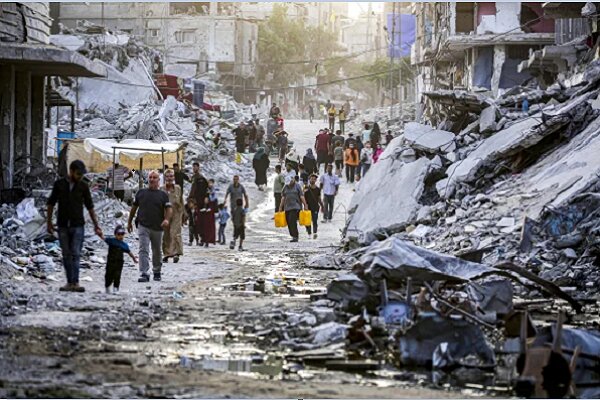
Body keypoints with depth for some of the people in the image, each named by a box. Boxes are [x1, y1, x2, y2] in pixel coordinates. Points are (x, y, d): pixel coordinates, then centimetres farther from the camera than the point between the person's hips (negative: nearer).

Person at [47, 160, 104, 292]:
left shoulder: (83, 187, 4)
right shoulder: (59, 184, 3)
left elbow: (90, 207, 8)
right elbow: (51, 203, 9)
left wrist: (96, 226, 6)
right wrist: (49, 222, 4)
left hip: (77, 226, -1)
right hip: (63, 226, 1)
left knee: (76, 254, -11)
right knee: (66, 255, 4)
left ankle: (75, 283, -18)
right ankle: (69, 282, 8)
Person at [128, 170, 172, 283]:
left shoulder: (163, 195, 6)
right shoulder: (141, 193, 10)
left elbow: (169, 209, -3)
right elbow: (134, 208, 18)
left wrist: (167, 219, -23)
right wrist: (129, 222, 19)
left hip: (157, 228, 1)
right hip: (143, 226, -1)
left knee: (157, 251, 14)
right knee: (143, 250, -14)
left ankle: (157, 271, 33)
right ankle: (144, 274, -20)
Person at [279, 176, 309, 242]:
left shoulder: (297, 186, 2)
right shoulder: (285, 188, 14)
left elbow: (302, 196, -2)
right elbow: (283, 198, 15)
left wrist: (305, 205, -6)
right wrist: (281, 207, 10)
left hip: (295, 207, -5)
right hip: (287, 207, 5)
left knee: (292, 221, -17)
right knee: (289, 222, 3)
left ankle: (295, 237, -16)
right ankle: (293, 236, 11)